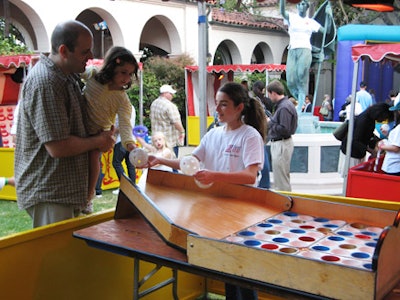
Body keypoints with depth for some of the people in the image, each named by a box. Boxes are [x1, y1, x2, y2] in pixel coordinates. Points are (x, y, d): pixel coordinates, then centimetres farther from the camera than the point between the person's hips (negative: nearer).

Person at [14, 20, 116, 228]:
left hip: (66, 187, 10)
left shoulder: (67, 76, 8)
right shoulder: (45, 83, -24)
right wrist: (98, 142, -11)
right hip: (48, 194, -10)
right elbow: (58, 147, -26)